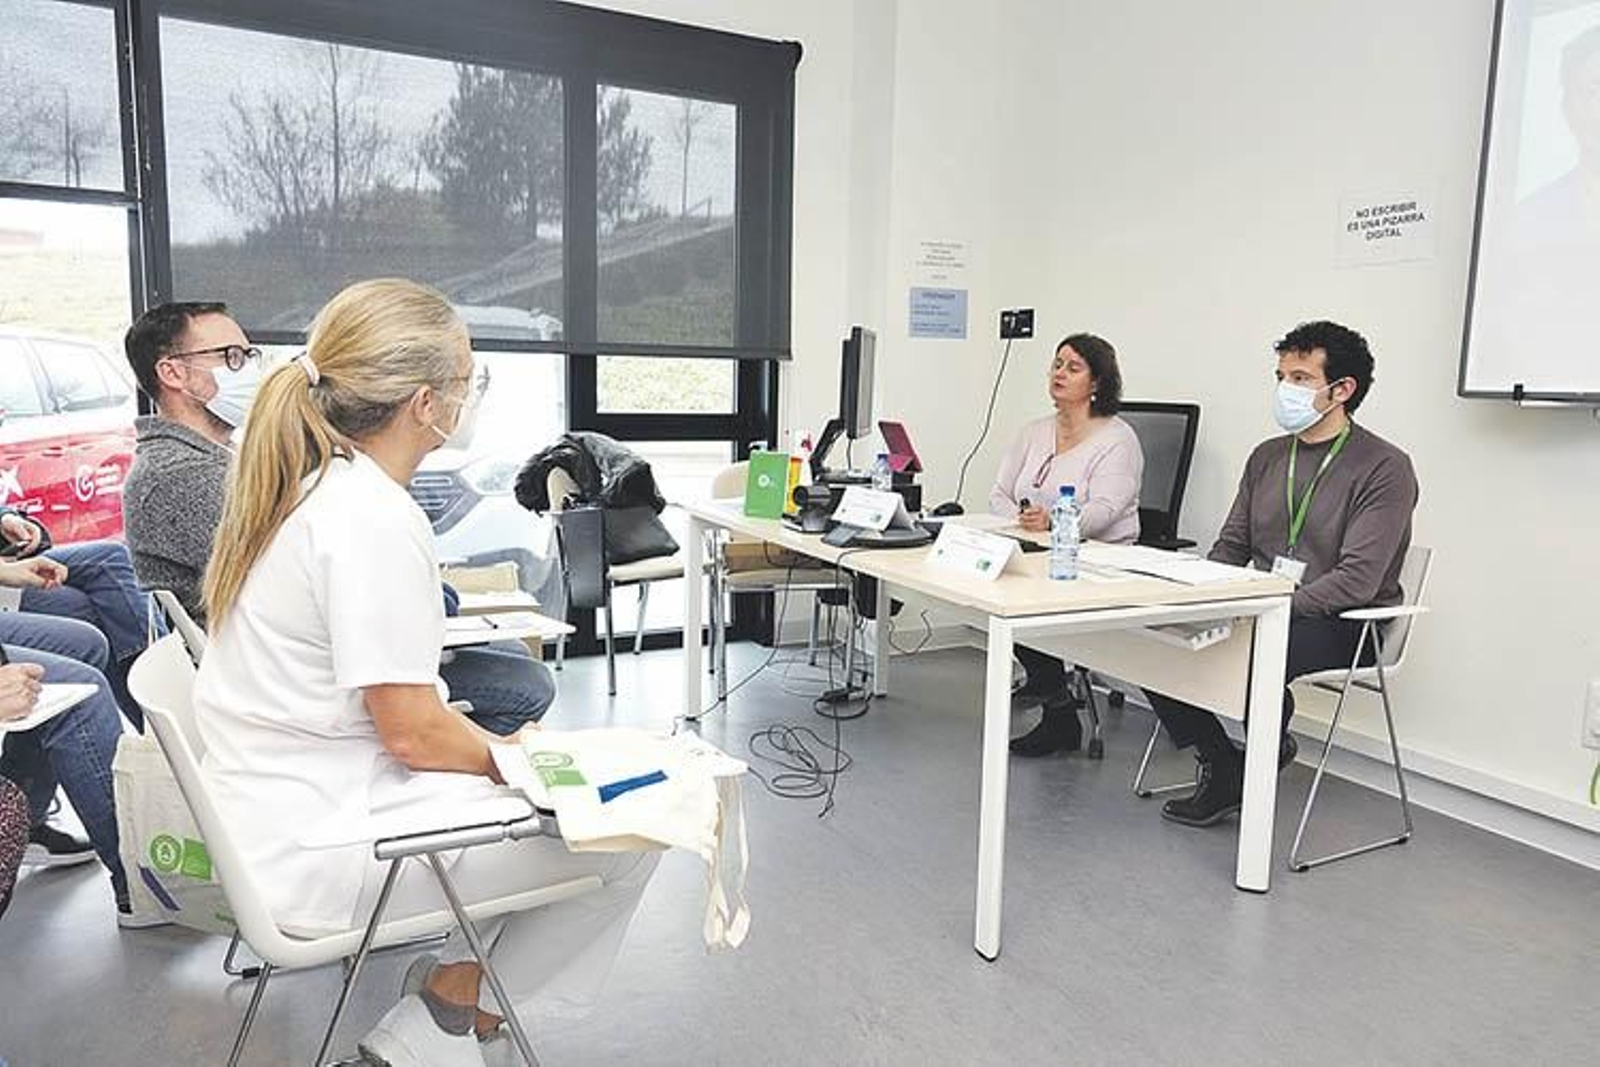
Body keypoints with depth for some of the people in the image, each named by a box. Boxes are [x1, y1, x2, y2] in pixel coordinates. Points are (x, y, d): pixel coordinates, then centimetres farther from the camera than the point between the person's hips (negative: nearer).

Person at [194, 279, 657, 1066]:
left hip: (276, 816, 10)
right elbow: (414, 732, -22)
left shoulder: (300, 486, 7)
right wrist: (521, 758, -3)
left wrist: (501, 749, 10)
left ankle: (457, 993, 19)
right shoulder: (373, 520, -24)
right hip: (320, 854, -10)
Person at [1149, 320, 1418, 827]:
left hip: (1344, 625, -6)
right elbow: (1231, 548, 14)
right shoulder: (1267, 457, 13)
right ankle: (1223, 766, 0)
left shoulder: (1385, 468, -9)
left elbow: (1357, 581, -19)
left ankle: (1271, 745, -1)